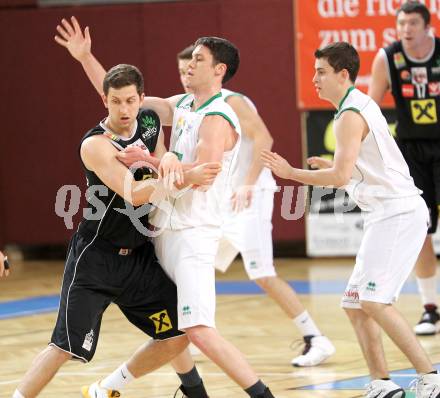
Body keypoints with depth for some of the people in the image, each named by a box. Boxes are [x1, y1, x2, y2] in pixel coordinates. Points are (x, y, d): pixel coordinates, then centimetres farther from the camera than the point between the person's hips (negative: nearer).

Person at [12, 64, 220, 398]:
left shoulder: (151, 121, 1)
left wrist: (169, 165, -6)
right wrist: (187, 177, -33)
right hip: (95, 258, -7)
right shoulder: (95, 145, -21)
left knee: (178, 336, 5)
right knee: (66, 346, -13)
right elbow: (134, 194, -30)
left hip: (139, 255, 7)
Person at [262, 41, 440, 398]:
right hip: (387, 213, 11)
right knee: (355, 304, 9)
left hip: (398, 213, -11)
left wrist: (291, 173, -13)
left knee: (374, 300, -18)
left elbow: (340, 177, -22)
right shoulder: (361, 106, 18)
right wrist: (332, 165, 18)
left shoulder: (351, 115, -14)